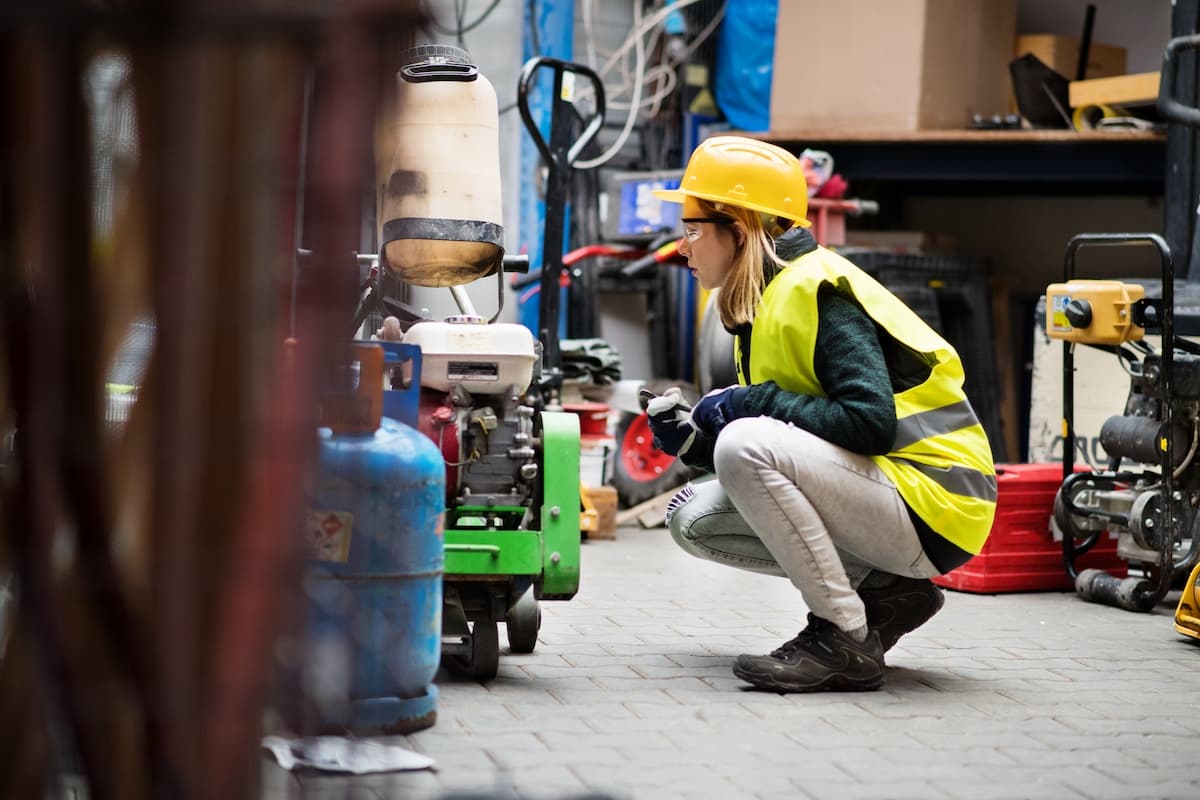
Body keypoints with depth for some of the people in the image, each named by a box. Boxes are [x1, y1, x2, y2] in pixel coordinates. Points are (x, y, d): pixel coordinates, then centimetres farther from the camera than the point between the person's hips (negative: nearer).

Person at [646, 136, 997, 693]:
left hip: (930, 508, -10)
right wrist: (692, 440, -3)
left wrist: (754, 402, -18)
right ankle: (880, 593, 7)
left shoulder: (817, 291, -15)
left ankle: (845, 638, -19)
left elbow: (871, 422, -26)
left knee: (746, 445, -27)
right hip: (874, 495, 10)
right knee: (694, 518, 5)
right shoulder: (764, 303, 15)